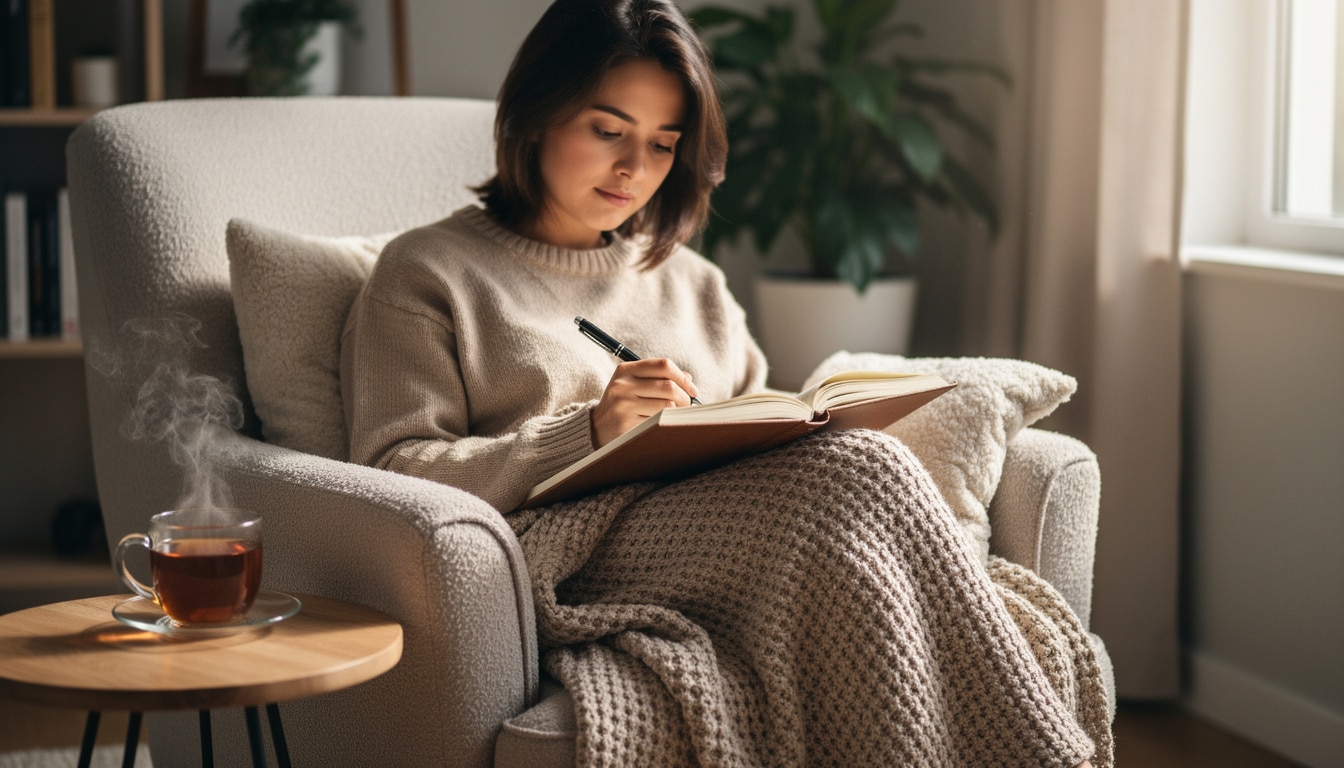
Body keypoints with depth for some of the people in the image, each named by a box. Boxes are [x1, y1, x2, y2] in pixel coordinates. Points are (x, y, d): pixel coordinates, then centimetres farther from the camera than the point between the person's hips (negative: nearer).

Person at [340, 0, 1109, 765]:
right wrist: (589, 433, -13)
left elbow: (760, 432, 27)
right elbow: (396, 474, 0)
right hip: (563, 555, -5)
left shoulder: (693, 284, 30)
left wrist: (804, 426, 1)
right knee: (860, 473, -30)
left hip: (728, 531, 5)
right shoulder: (428, 274, 13)